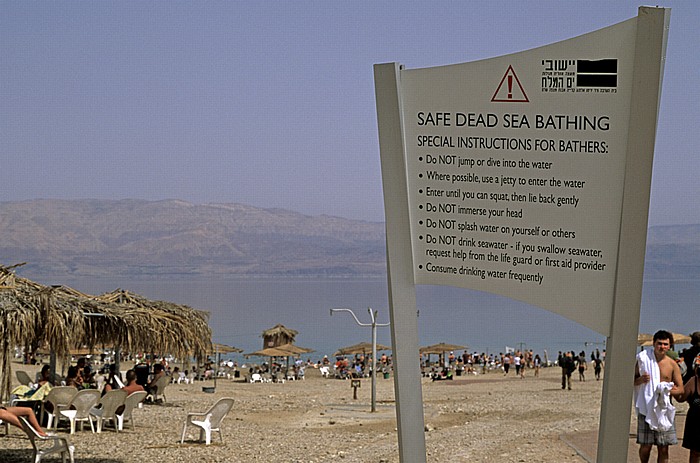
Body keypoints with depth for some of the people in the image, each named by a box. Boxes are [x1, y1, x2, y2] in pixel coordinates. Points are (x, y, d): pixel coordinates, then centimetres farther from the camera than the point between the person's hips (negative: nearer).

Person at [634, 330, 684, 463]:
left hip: (664, 409, 1)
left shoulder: (672, 365, 4)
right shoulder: (643, 360, 2)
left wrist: (666, 391, -16)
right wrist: (640, 380, -13)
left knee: (663, 448, 1)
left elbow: (680, 389, 4)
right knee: (646, 445, -1)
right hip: (646, 407, -1)